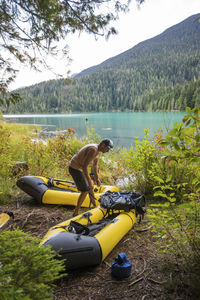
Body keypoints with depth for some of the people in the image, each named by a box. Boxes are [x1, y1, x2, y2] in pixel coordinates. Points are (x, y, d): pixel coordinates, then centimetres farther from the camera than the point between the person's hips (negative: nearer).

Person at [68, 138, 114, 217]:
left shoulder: (98, 150, 5)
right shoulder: (93, 150, -27)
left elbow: (94, 165, 16)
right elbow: (84, 166, -31)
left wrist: (97, 178, 16)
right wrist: (89, 181, -28)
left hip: (79, 167, 10)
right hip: (75, 169, -10)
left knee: (89, 187, 19)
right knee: (85, 190, -7)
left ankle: (95, 206, 36)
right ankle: (75, 213, 5)